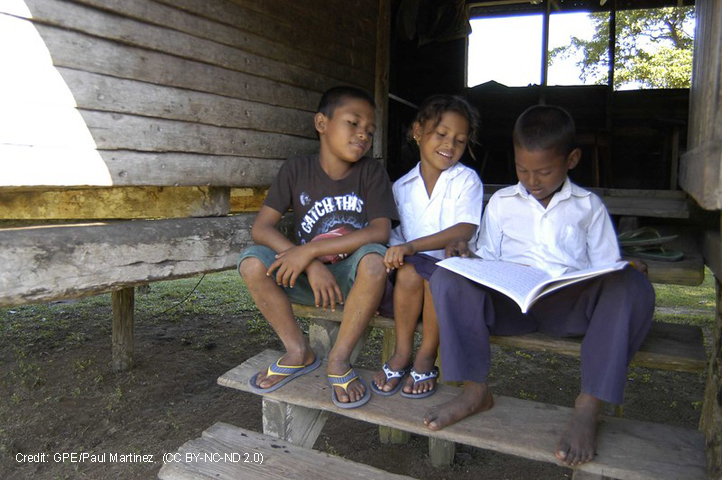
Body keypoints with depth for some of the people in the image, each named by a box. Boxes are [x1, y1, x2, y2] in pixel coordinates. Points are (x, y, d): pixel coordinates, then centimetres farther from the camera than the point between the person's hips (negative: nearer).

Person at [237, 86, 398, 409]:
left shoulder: (371, 172, -5)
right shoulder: (297, 169, -3)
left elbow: (380, 231, -20)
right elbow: (261, 228, -11)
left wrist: (310, 249, -27)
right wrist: (311, 265, -25)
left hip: (350, 277, -1)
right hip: (307, 277, 2)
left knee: (374, 258, -34)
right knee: (252, 262, -23)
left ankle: (339, 359, -15)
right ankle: (299, 352, -5)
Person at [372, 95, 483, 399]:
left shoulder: (466, 180, 0)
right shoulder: (402, 187, 11)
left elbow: (465, 231, -16)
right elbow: (395, 235, 14)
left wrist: (411, 246, -26)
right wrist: (396, 252, -10)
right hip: (414, 264, 3)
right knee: (409, 272, -31)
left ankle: (426, 358, -11)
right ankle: (401, 354, -10)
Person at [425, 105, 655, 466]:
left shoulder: (588, 206, 17)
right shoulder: (501, 202, 19)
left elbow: (606, 267, 13)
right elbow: (487, 260, 17)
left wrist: (623, 275, -11)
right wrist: (467, 258, -6)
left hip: (571, 305, 0)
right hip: (510, 303, 1)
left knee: (633, 286, -30)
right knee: (447, 276, -25)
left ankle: (589, 406, -24)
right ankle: (474, 389, -19)